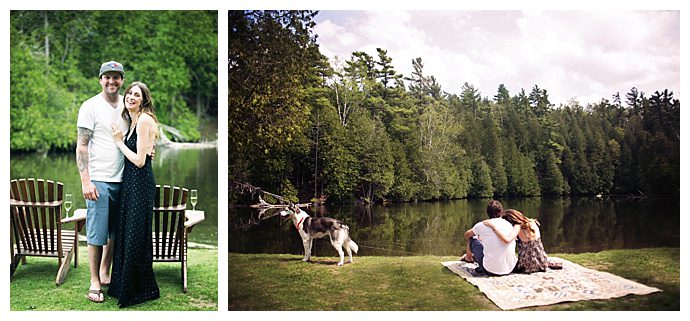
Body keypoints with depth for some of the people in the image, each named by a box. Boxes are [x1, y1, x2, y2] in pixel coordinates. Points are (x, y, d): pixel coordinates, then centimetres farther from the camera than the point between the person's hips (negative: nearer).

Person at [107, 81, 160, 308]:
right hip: (131, 181, 10)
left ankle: (139, 290, 13)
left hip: (140, 183, -10)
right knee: (126, 233, 16)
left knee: (135, 237, -1)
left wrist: (119, 141, -9)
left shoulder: (144, 120, -14)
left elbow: (139, 160, -18)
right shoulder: (132, 121, 15)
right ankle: (124, 286, 29)